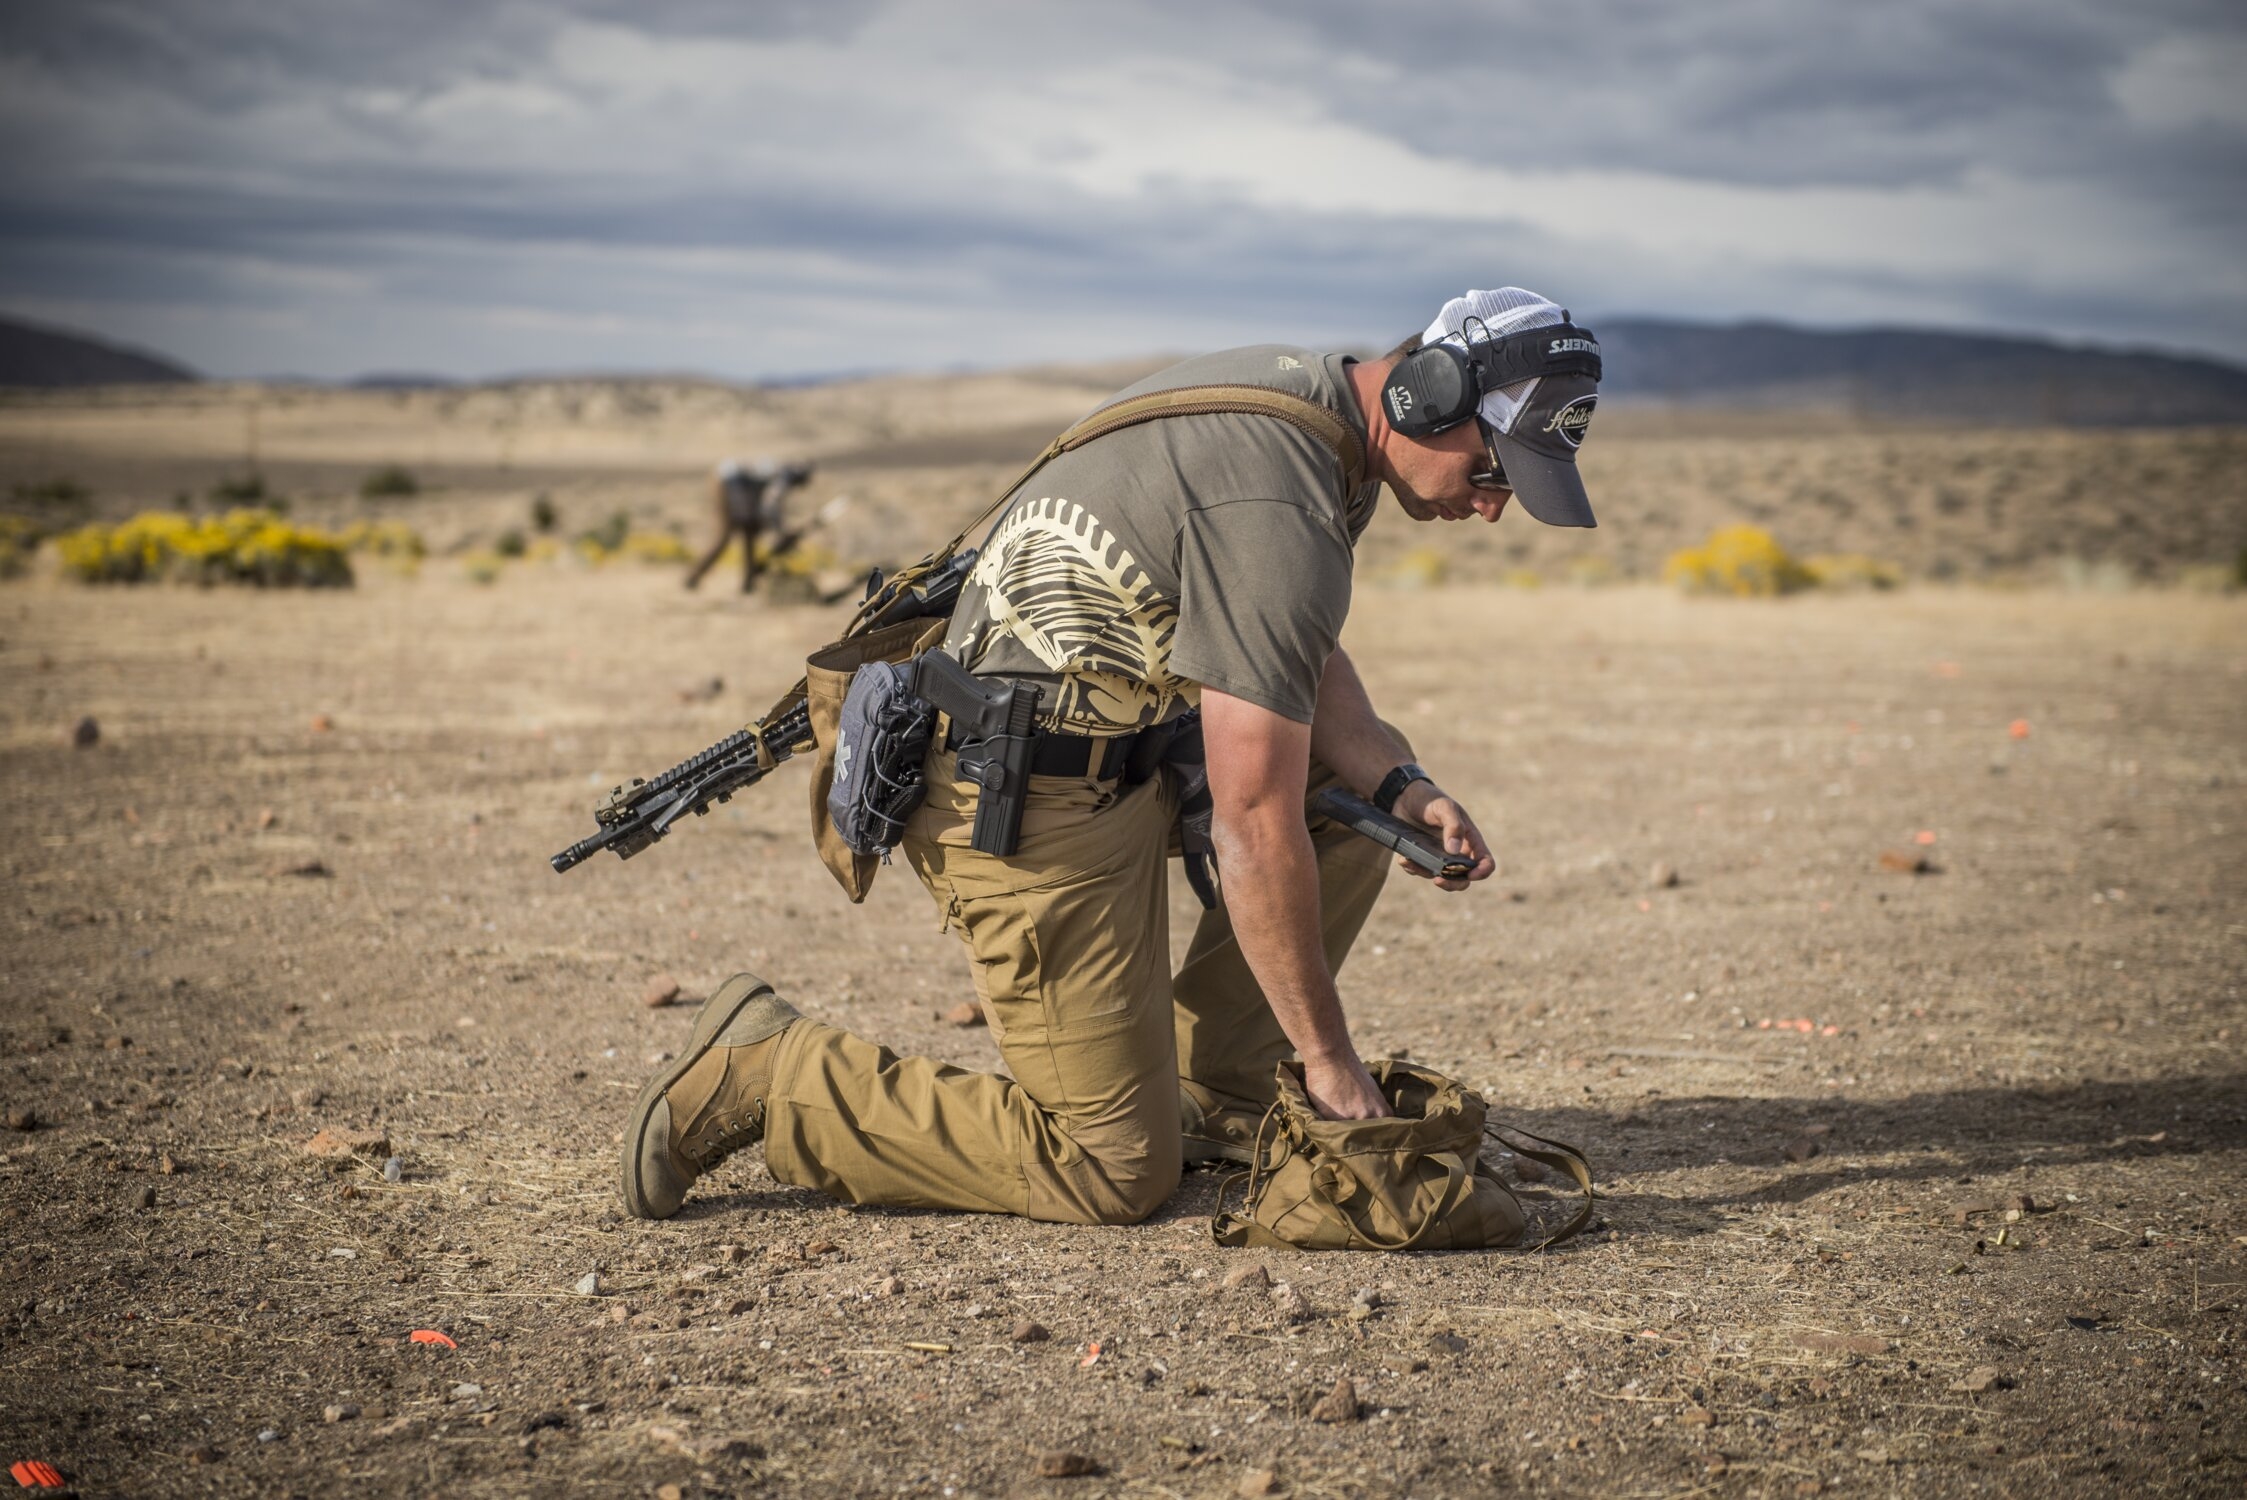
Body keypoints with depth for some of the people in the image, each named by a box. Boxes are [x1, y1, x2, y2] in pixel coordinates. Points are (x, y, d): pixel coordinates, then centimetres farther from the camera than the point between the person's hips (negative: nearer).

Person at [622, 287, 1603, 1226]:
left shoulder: (1295, 391, 6)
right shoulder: (1281, 515, -25)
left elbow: (1300, 660, 16)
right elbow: (1253, 823, -24)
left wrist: (1402, 789, -1)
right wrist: (1327, 1055, -15)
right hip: (1041, 808, -10)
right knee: (1116, 1176, -4)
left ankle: (1206, 1100, 15)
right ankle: (762, 1075, 0)